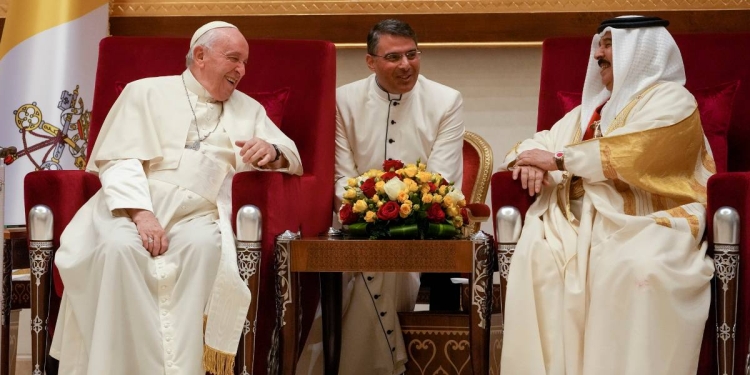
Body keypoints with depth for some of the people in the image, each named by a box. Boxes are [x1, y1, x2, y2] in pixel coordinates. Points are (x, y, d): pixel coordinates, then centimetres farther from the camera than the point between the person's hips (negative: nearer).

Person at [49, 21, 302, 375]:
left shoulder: (249, 109, 24)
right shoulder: (146, 92, 13)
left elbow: (292, 159, 17)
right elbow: (118, 159, 1)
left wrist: (272, 151, -9)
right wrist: (141, 212, -17)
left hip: (198, 213, 2)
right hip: (132, 205, -1)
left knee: (205, 245, -35)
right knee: (118, 248, -36)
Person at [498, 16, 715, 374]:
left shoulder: (672, 101, 5)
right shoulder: (589, 109, 28)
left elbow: (632, 154, -11)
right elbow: (540, 143, 26)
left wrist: (558, 160, -4)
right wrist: (530, 161, 0)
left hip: (646, 222, -5)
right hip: (582, 220, 5)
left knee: (635, 268, -40)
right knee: (535, 255, -28)